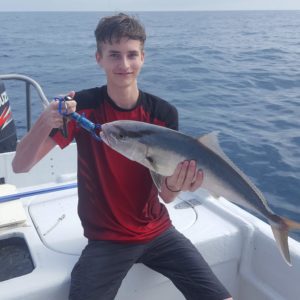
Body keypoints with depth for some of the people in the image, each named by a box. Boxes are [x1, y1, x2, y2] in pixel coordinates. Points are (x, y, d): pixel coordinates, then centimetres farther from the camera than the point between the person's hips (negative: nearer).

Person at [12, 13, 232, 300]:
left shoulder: (164, 113, -8)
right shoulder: (82, 105, -12)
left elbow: (165, 195, -7)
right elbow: (20, 165, -16)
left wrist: (176, 184, -31)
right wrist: (45, 122, -36)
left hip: (157, 232, 2)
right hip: (105, 239, -2)